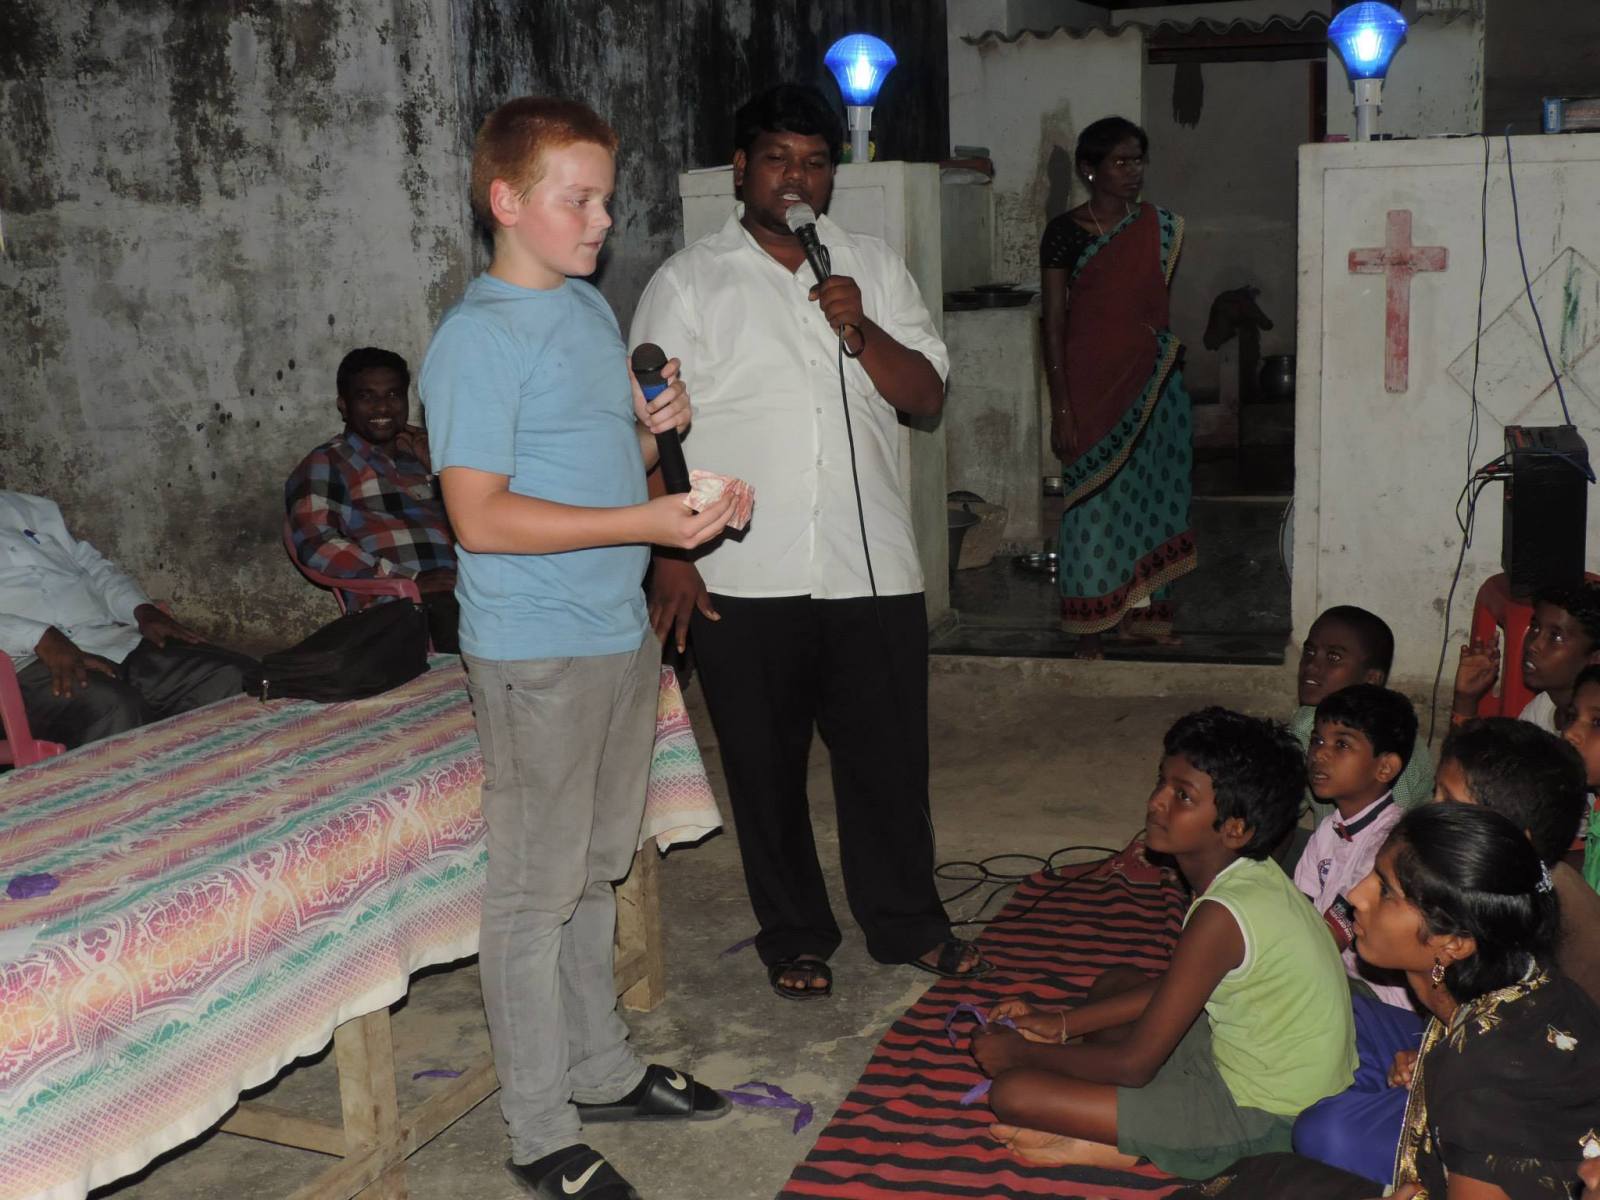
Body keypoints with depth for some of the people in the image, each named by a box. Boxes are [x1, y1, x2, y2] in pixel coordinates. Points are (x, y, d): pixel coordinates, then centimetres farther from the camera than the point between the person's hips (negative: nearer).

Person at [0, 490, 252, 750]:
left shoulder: (29, 507, 29)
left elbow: (94, 565, 26)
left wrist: (143, 611, 5)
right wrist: (40, 638, -23)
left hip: (118, 638, 5)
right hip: (34, 663, -5)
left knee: (233, 676, -19)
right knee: (114, 709, -39)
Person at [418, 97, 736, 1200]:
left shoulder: (592, 309, 13)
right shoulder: (478, 337, -14)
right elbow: (480, 516, -20)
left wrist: (657, 430, 0)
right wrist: (645, 520, -24)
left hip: (621, 633, 8)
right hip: (535, 652, -8)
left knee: (596, 871, 19)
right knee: (536, 891, 2)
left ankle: (605, 1071, 34)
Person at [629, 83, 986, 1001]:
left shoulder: (876, 267, 11)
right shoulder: (690, 281, 2)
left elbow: (928, 397, 6)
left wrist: (861, 331, -12)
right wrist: (672, 557, -8)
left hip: (874, 570, 2)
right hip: (744, 580, -2)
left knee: (889, 754, 11)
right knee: (766, 766, 9)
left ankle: (909, 923, 30)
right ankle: (796, 937, 27)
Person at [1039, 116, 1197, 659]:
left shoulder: (1161, 227, 8)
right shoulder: (1065, 231, -5)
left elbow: (1162, 302, 16)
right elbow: (1054, 323, -6)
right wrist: (1060, 409, -11)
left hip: (1151, 384, 4)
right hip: (1091, 385, -4)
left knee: (1148, 493, 9)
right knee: (1094, 500, -2)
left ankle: (1141, 612, 20)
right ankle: (1092, 629, 5)